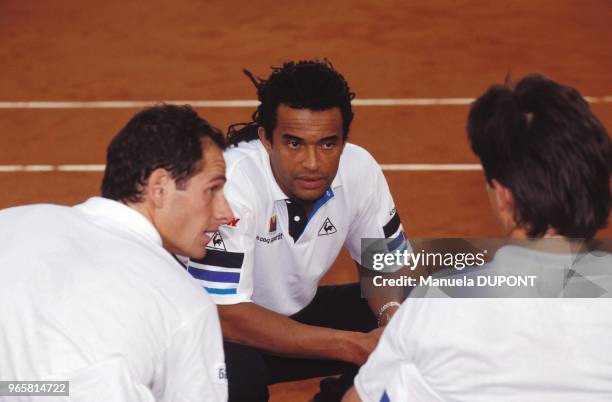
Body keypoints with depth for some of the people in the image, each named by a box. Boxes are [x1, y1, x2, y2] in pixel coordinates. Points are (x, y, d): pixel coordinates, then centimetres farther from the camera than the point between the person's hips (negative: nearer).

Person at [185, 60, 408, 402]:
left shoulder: (360, 168, -15)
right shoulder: (231, 183, -31)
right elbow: (225, 314, -33)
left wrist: (391, 312, -23)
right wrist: (354, 346, -36)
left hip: (298, 312, 6)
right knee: (235, 371, -37)